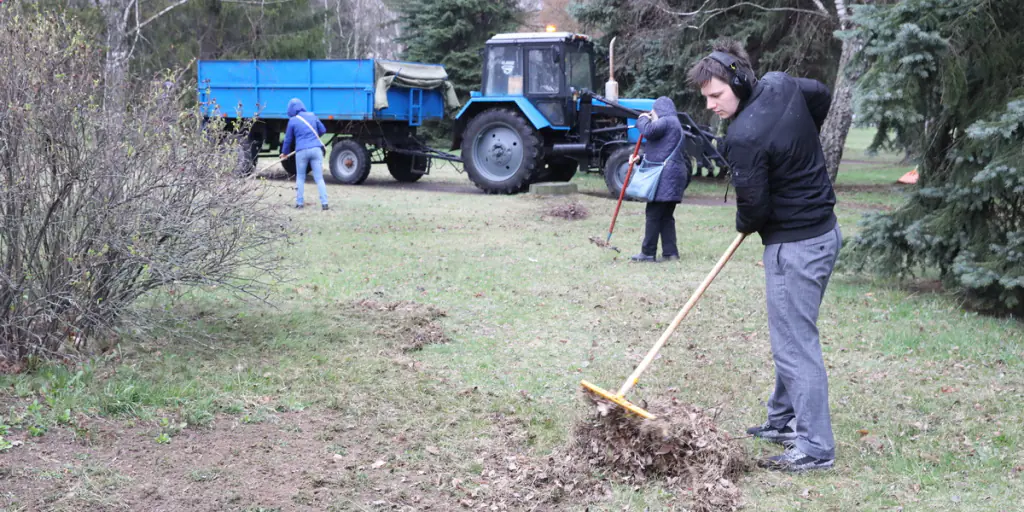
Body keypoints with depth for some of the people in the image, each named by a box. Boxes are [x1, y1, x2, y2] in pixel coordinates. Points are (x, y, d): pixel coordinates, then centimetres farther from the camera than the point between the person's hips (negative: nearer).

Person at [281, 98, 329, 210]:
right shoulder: (312, 116, 12)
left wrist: (284, 153, 26)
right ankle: (324, 203, -8)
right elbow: (323, 130, 19)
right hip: (316, 149, 2)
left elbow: (288, 139, 11)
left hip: (302, 151, -2)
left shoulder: (293, 120, 3)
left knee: (300, 177, 14)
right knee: (319, 178, 2)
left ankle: (299, 203, 13)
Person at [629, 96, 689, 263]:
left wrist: (643, 119, -1)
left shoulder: (666, 121, -5)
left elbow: (648, 131, -22)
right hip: (673, 175, 10)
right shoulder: (674, 124, 28)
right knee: (666, 216, 9)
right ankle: (670, 252, 6)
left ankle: (648, 253, -7)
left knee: (653, 214, -8)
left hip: (665, 177, -10)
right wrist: (641, 158, 29)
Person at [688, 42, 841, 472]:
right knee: (792, 334, 20)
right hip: (825, 231, 10)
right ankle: (784, 421, 32)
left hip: (794, 246, -10)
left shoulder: (744, 138, -24)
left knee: (795, 344, -5)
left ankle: (814, 447, -1)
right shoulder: (780, 84, 2)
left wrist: (745, 225, 4)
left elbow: (753, 205, -19)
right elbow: (822, 96, 22)